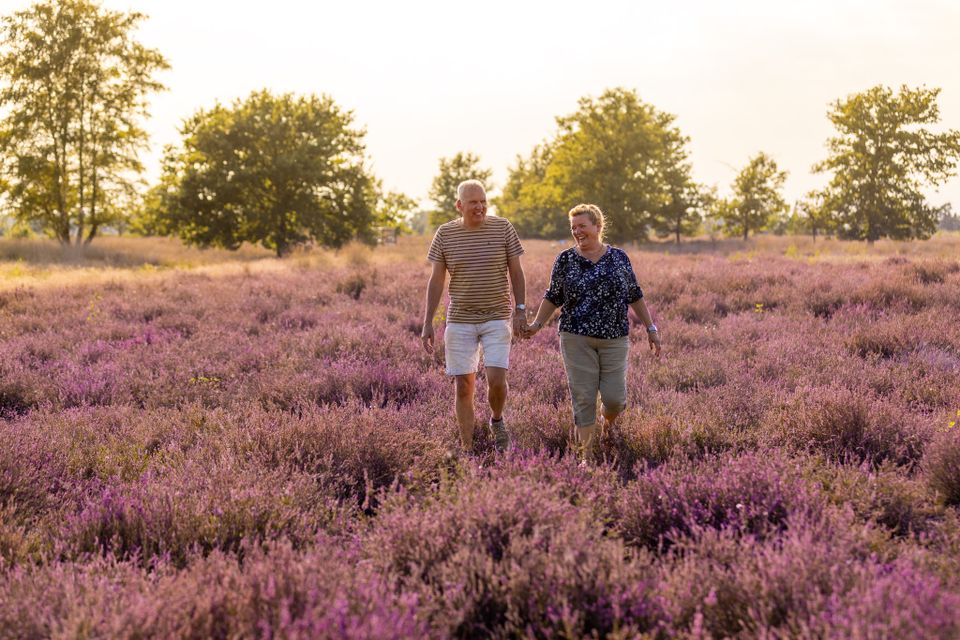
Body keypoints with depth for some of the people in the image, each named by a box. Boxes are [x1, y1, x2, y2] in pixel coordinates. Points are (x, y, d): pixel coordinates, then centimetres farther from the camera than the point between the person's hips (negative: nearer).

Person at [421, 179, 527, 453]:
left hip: (497, 318, -1)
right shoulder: (445, 234, 0)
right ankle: (467, 449, 10)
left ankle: (496, 420, 19)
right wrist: (427, 323, 0)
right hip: (460, 320, 1)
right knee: (463, 386, 1)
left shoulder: (503, 228, -2)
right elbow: (436, 280, 3)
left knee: (496, 379, -13)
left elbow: (516, 272, 3)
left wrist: (521, 310, -6)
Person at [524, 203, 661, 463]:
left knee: (615, 397, -4)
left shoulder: (619, 257, 5)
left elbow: (635, 296, 11)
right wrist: (537, 324, -3)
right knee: (583, 398, -3)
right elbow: (553, 297, 9)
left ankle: (608, 423, 31)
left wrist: (651, 328, 9)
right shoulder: (565, 260, 2)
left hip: (614, 339, 1)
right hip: (577, 339, -1)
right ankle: (588, 456, 5)